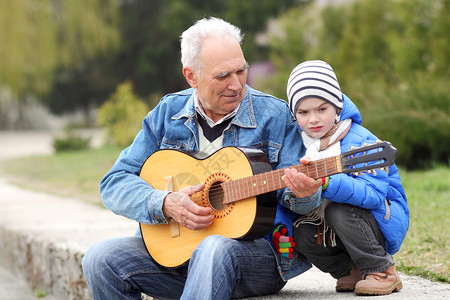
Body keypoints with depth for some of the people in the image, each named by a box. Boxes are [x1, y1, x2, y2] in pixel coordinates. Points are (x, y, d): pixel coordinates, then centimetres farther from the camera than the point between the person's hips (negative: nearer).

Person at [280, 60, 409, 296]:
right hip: (329, 228, 6)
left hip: (381, 223, -6)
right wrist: (282, 228, -16)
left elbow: (374, 193, -35)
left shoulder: (360, 141, -20)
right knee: (301, 233, -21)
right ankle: (352, 272, 5)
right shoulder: (300, 146, -1)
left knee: (338, 211, -33)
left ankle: (382, 271, -11)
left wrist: (326, 184, -48)